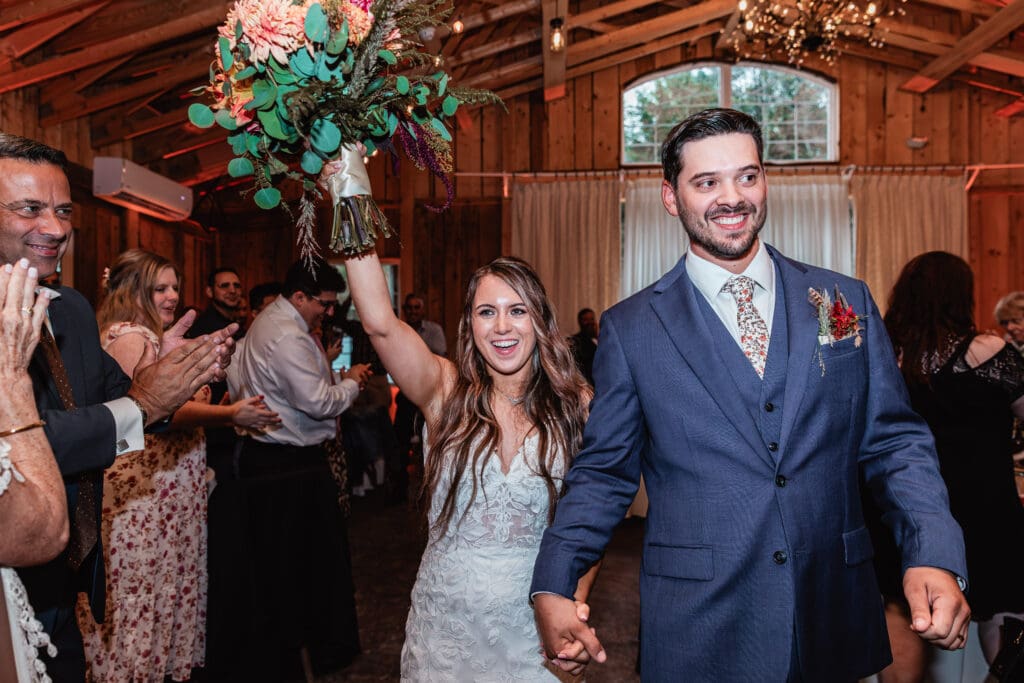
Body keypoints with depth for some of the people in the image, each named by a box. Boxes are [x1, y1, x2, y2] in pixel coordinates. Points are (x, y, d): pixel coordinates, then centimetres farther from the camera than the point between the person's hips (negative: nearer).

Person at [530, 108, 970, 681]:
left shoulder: (847, 301, 3)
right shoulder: (630, 329, -3)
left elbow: (895, 442, 5)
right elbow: (603, 472, 0)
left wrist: (936, 557, -9)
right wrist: (552, 588, -11)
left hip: (837, 619, 3)